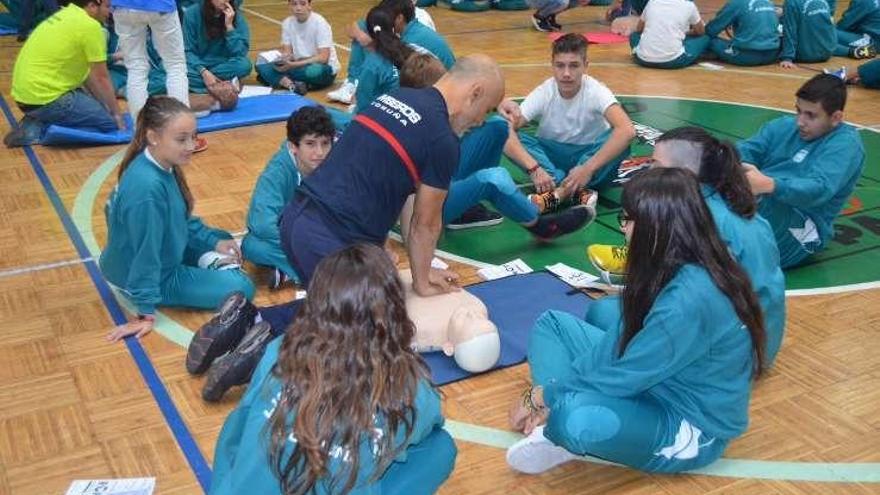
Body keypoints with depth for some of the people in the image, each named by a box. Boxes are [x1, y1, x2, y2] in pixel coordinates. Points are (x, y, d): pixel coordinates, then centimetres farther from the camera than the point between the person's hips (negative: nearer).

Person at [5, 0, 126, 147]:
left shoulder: (66, 16, 15)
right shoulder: (89, 26, -14)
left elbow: (84, 71, 21)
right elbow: (101, 78, -8)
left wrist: (104, 104, 22)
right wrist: (117, 114, 3)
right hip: (44, 98, -10)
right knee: (110, 121, -4)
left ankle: (38, 122, 9)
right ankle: (39, 130, -9)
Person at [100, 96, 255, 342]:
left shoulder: (165, 166, -9)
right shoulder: (147, 186, -36)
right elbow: (147, 251, -31)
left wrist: (214, 242, 5)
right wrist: (146, 312, -24)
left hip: (165, 253, 9)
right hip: (157, 277, -9)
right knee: (241, 287, -8)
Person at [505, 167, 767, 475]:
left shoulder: (690, 299, -32)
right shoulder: (673, 268, -3)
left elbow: (624, 378, -26)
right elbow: (623, 337, 3)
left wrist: (542, 397, -12)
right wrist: (549, 393, -4)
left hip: (692, 429, -10)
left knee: (574, 419, -39)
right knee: (551, 323, 10)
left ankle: (563, 434, -4)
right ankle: (558, 419, -11)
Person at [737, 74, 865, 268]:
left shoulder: (846, 144, -5)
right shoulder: (783, 126, 17)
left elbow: (819, 189, -23)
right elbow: (746, 149, 2)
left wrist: (769, 185, -41)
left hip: (799, 231, -6)